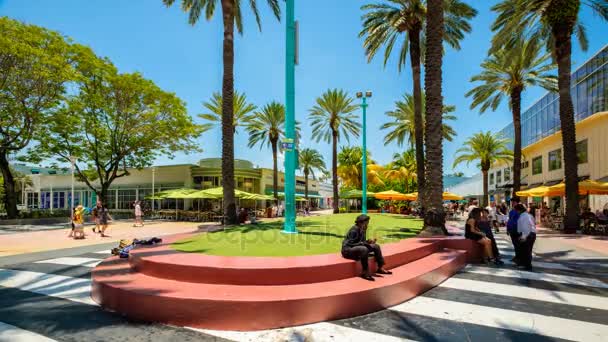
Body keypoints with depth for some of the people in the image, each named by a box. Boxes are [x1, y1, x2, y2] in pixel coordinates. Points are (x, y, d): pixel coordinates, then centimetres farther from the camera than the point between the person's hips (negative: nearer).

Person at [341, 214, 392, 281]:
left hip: (358, 248, 10)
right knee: (364, 249, -38)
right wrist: (364, 243, -26)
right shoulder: (354, 230, -21)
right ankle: (365, 272, -30)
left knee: (376, 246, 0)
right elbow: (350, 244, -24)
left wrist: (368, 241, -7)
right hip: (348, 249, -9)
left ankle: (380, 268, 4)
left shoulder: (362, 229, 6)